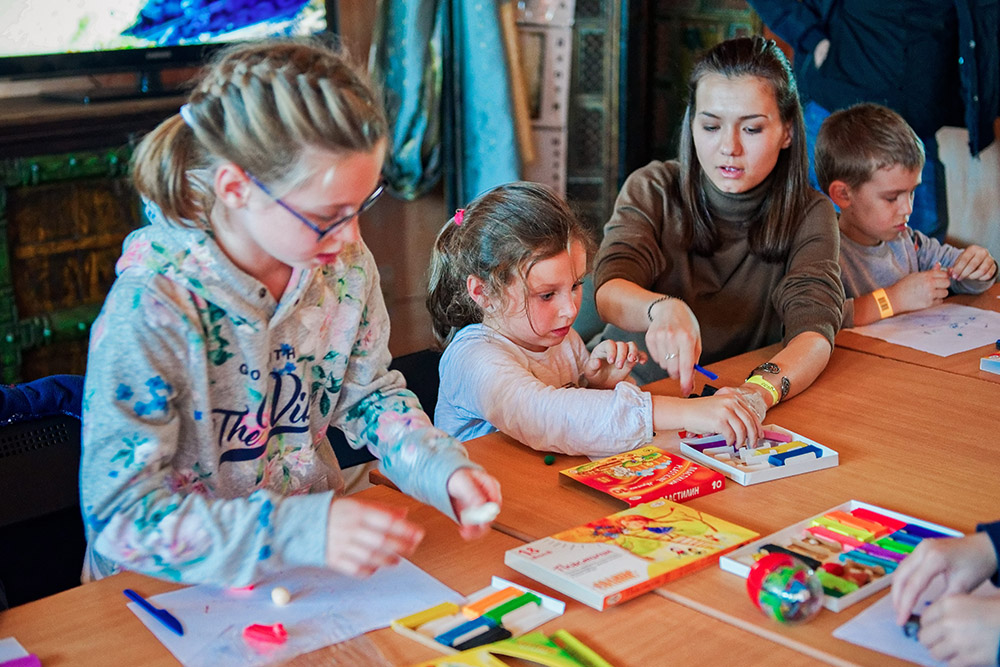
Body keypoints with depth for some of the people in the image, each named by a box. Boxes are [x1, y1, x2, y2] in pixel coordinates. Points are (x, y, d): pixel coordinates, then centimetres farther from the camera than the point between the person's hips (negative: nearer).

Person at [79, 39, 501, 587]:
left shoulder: (345, 262, -7)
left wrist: (442, 469, -10)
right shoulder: (152, 309, -25)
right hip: (175, 593, -2)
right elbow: (122, 517, -23)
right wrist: (297, 532, -34)